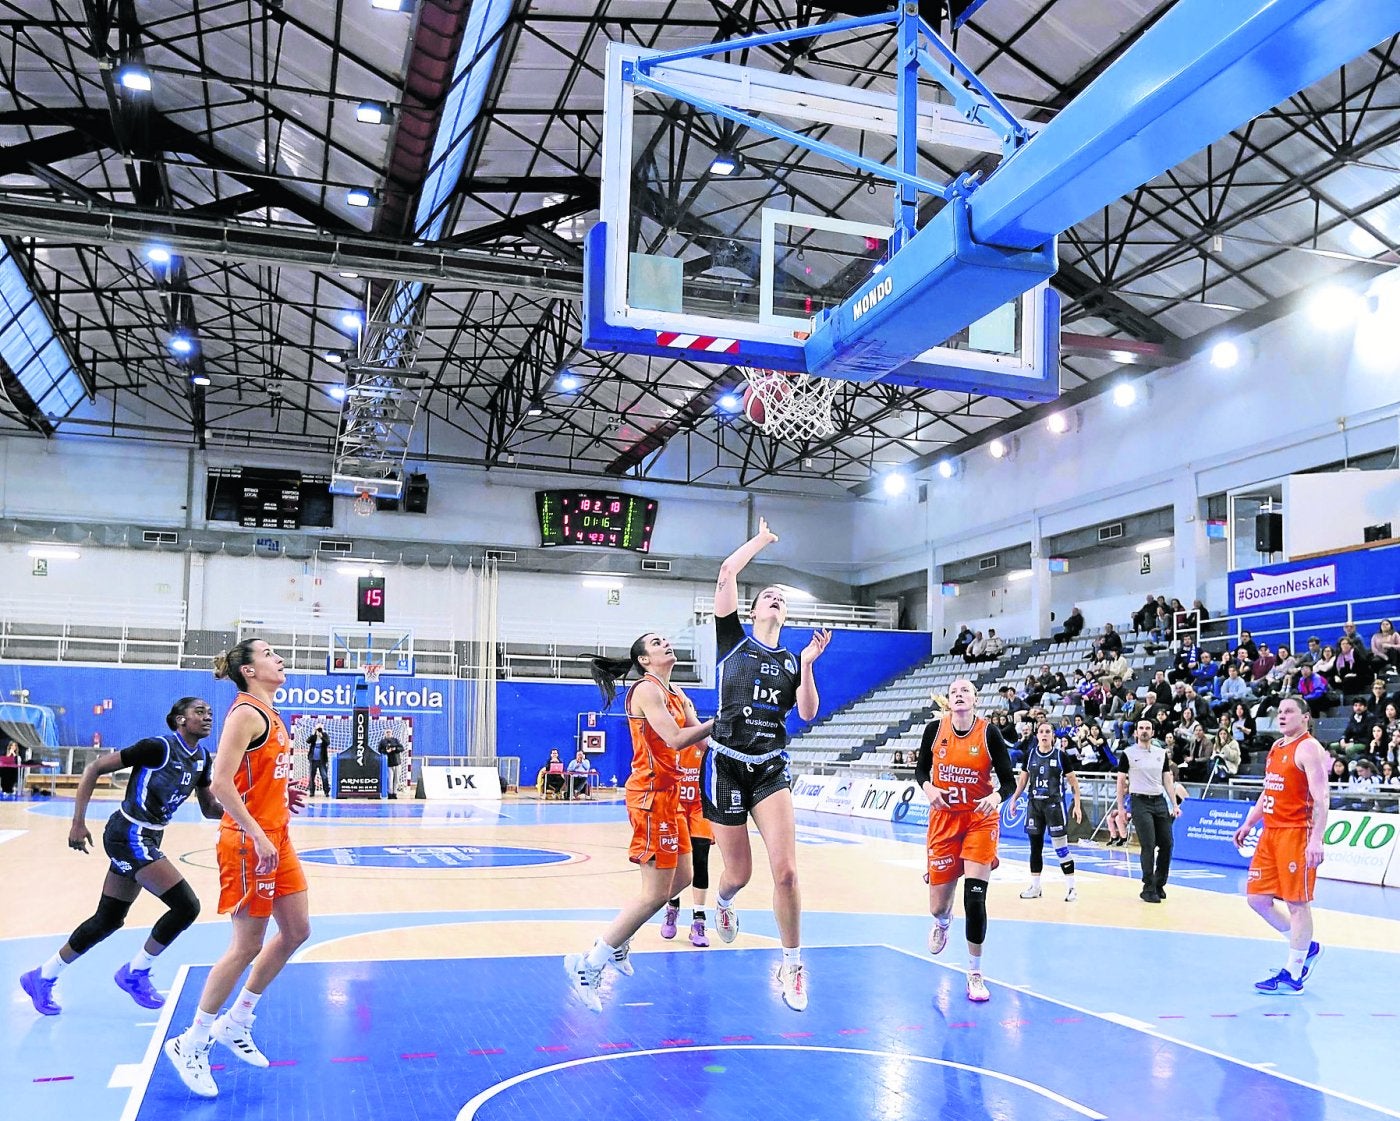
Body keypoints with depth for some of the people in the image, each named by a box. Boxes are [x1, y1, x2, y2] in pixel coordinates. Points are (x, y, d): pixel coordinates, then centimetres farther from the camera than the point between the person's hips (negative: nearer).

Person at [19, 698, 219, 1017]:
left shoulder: (201, 759, 5)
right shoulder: (159, 747, -18)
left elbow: (210, 809, 10)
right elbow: (94, 768, -14)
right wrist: (78, 822, -18)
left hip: (146, 840, 8)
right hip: (129, 836, -8)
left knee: (108, 920, 15)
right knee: (186, 906, -14)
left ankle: (42, 978, 32)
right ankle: (135, 973, 5)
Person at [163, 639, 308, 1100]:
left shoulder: (270, 714, 12)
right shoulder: (247, 713, -17)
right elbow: (221, 782, -24)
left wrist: (284, 791, 5)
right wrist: (257, 837, -24)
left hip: (276, 837, 10)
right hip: (248, 842, -9)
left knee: (296, 930, 14)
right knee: (247, 945, -1)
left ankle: (236, 1024, 27)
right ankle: (191, 1044, 15)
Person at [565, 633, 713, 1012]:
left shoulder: (676, 694, 16)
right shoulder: (646, 689, -13)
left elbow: (699, 737, 7)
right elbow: (675, 739, -23)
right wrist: (715, 723, -14)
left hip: (668, 795, 10)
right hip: (651, 793, -10)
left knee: (681, 877, 16)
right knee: (655, 893, -8)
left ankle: (618, 942, 27)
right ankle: (588, 966, -2)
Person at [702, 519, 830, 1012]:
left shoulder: (792, 661, 13)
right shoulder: (733, 640, 4)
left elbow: (807, 712, 0)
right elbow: (727, 572, -3)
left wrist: (808, 666, -12)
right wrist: (762, 539, 10)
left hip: (771, 769, 2)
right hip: (726, 766, -2)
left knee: (785, 871, -12)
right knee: (739, 873, 6)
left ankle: (792, 966, 5)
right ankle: (722, 903, 45)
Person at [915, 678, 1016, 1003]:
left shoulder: (989, 733, -11)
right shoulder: (935, 729, -5)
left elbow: (1009, 781, -9)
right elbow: (920, 769, 7)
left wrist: (996, 797, -30)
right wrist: (928, 788, -14)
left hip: (980, 821, -2)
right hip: (944, 819, 2)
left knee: (975, 897, -14)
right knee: (938, 906, 7)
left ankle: (975, 973, 4)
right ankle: (942, 923, 48)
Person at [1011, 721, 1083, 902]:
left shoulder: (1061, 756, -2)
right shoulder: (1030, 755, 6)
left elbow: (1073, 782, 1)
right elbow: (1022, 780, 14)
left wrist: (1077, 805, -3)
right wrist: (1014, 799, 7)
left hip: (1054, 804, -4)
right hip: (1034, 804, 4)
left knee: (1061, 848, -5)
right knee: (1035, 846, 8)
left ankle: (1071, 887, 2)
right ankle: (1035, 887, 16)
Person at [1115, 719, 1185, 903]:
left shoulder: (1162, 753, 10)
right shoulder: (1128, 754, -2)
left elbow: (1168, 780, 12)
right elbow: (1121, 781, 1)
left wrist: (1175, 804, 5)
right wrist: (1120, 807, -3)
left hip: (1160, 801, 4)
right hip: (1140, 802, -4)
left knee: (1166, 845, 2)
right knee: (1149, 847, -9)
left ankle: (1159, 885, 19)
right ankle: (1148, 889, 0)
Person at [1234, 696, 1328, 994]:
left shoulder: (1309, 748, -10)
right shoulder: (1276, 747, 16)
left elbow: (1321, 798, -18)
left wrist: (1316, 840, -26)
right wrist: (1248, 824, 18)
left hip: (1297, 834, -9)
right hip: (1270, 833, 9)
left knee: (1297, 903, -2)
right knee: (1257, 898, 9)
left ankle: (1293, 975, 6)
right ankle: (1306, 947, 26)